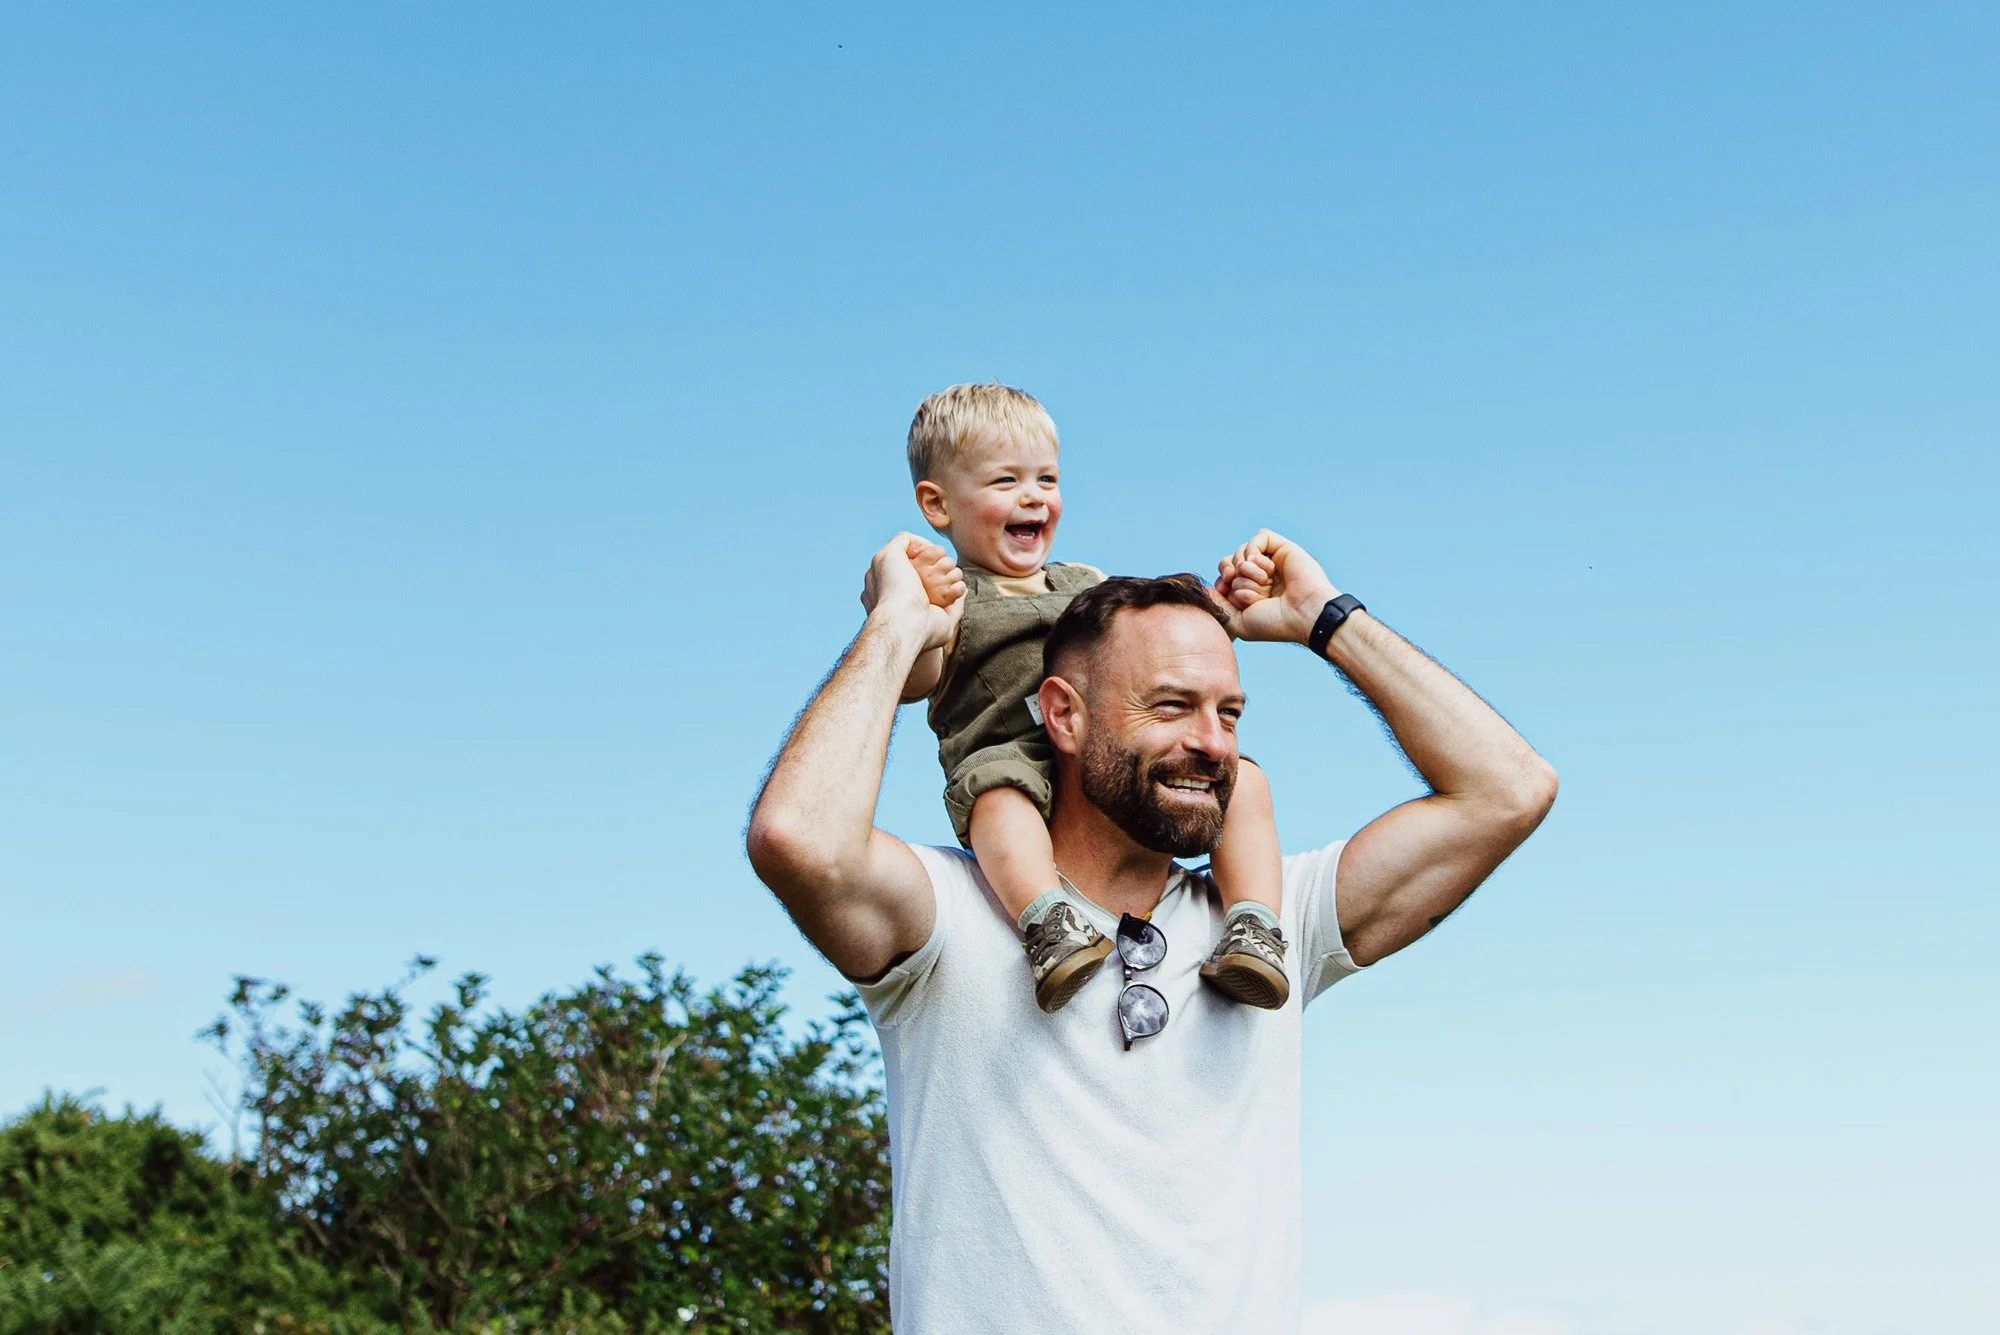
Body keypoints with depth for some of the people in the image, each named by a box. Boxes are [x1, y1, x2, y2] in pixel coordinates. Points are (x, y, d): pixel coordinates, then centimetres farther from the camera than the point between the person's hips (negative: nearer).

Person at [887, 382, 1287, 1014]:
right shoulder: (948, 592, 13)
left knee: (1241, 777, -17)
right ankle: (1049, 922, -55)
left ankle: (1253, 929, -25)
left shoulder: (1090, 585, 29)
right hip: (1013, 752, -5)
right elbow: (914, 683, -2)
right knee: (997, 790, -40)